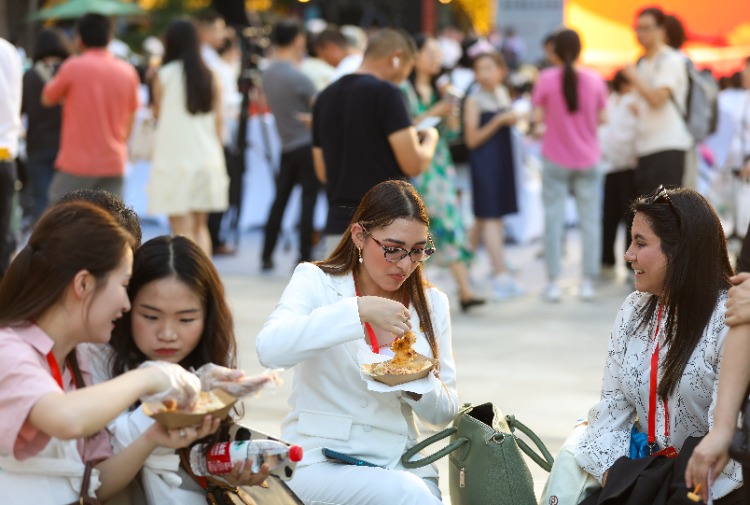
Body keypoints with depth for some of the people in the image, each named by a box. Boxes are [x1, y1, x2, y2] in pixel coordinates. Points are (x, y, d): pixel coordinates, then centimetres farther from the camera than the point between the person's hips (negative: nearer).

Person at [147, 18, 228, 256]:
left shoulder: (164, 76, -6)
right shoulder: (210, 77, 4)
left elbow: (158, 114, 4)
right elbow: (218, 120, 7)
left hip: (175, 156, -4)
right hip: (207, 158, 4)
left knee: (182, 229, -2)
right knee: (200, 226, 15)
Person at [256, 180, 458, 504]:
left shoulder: (432, 303, 10)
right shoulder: (316, 281, -1)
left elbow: (444, 413, 13)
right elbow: (270, 348, -22)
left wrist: (419, 386, -10)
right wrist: (359, 310, -27)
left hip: (401, 465, 4)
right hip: (320, 462, -4)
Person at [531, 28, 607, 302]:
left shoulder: (546, 79, -10)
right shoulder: (594, 80, -5)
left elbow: (538, 117, -10)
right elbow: (602, 117, 1)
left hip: (555, 160, -1)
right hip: (587, 159, 1)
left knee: (553, 218, 4)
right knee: (590, 220, 7)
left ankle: (553, 282, 2)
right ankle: (588, 282, 8)